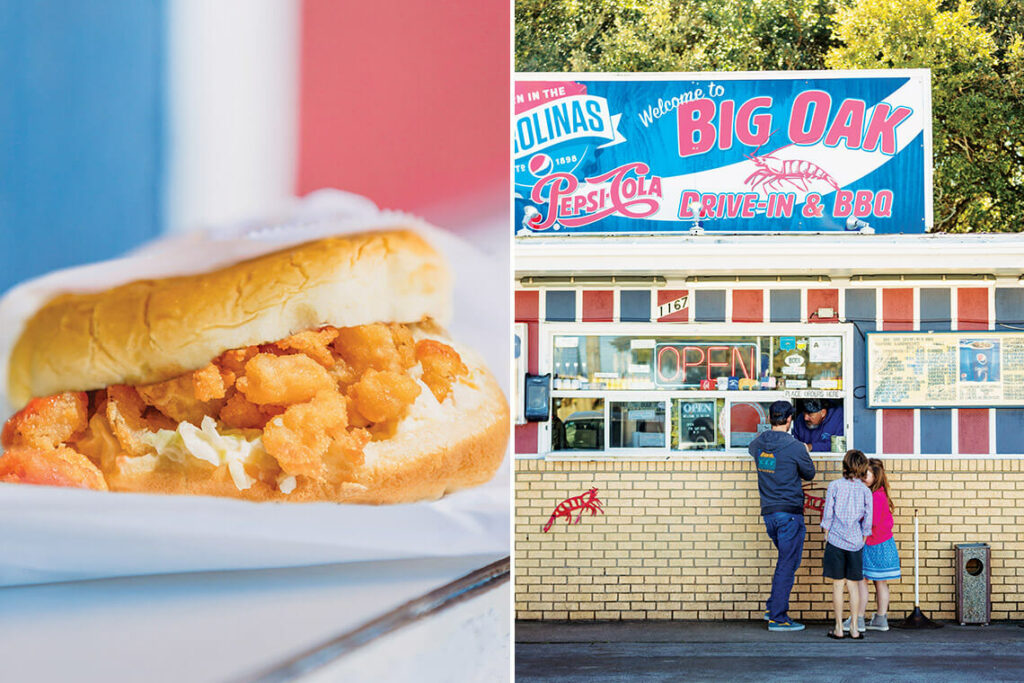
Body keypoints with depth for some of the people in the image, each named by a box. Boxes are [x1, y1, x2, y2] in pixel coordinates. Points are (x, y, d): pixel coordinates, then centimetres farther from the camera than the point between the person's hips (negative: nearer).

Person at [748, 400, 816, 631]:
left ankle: (773, 607, 19)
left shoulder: (759, 444, 3)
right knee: (787, 565, -2)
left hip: (768, 512, 7)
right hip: (789, 512, -7)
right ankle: (778, 618, -1)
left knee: (785, 560, 21)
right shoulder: (795, 447, -14)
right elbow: (809, 474, 2)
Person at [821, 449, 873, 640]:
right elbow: (867, 521, 1)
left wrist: (827, 537, 8)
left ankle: (839, 628, 5)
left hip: (836, 540, -1)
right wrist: (862, 542, 13)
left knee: (838, 585, 3)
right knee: (853, 585, 7)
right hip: (855, 542, 1)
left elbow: (827, 515, -3)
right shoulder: (865, 490, 0)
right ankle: (854, 628, 8)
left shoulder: (834, 486, -4)